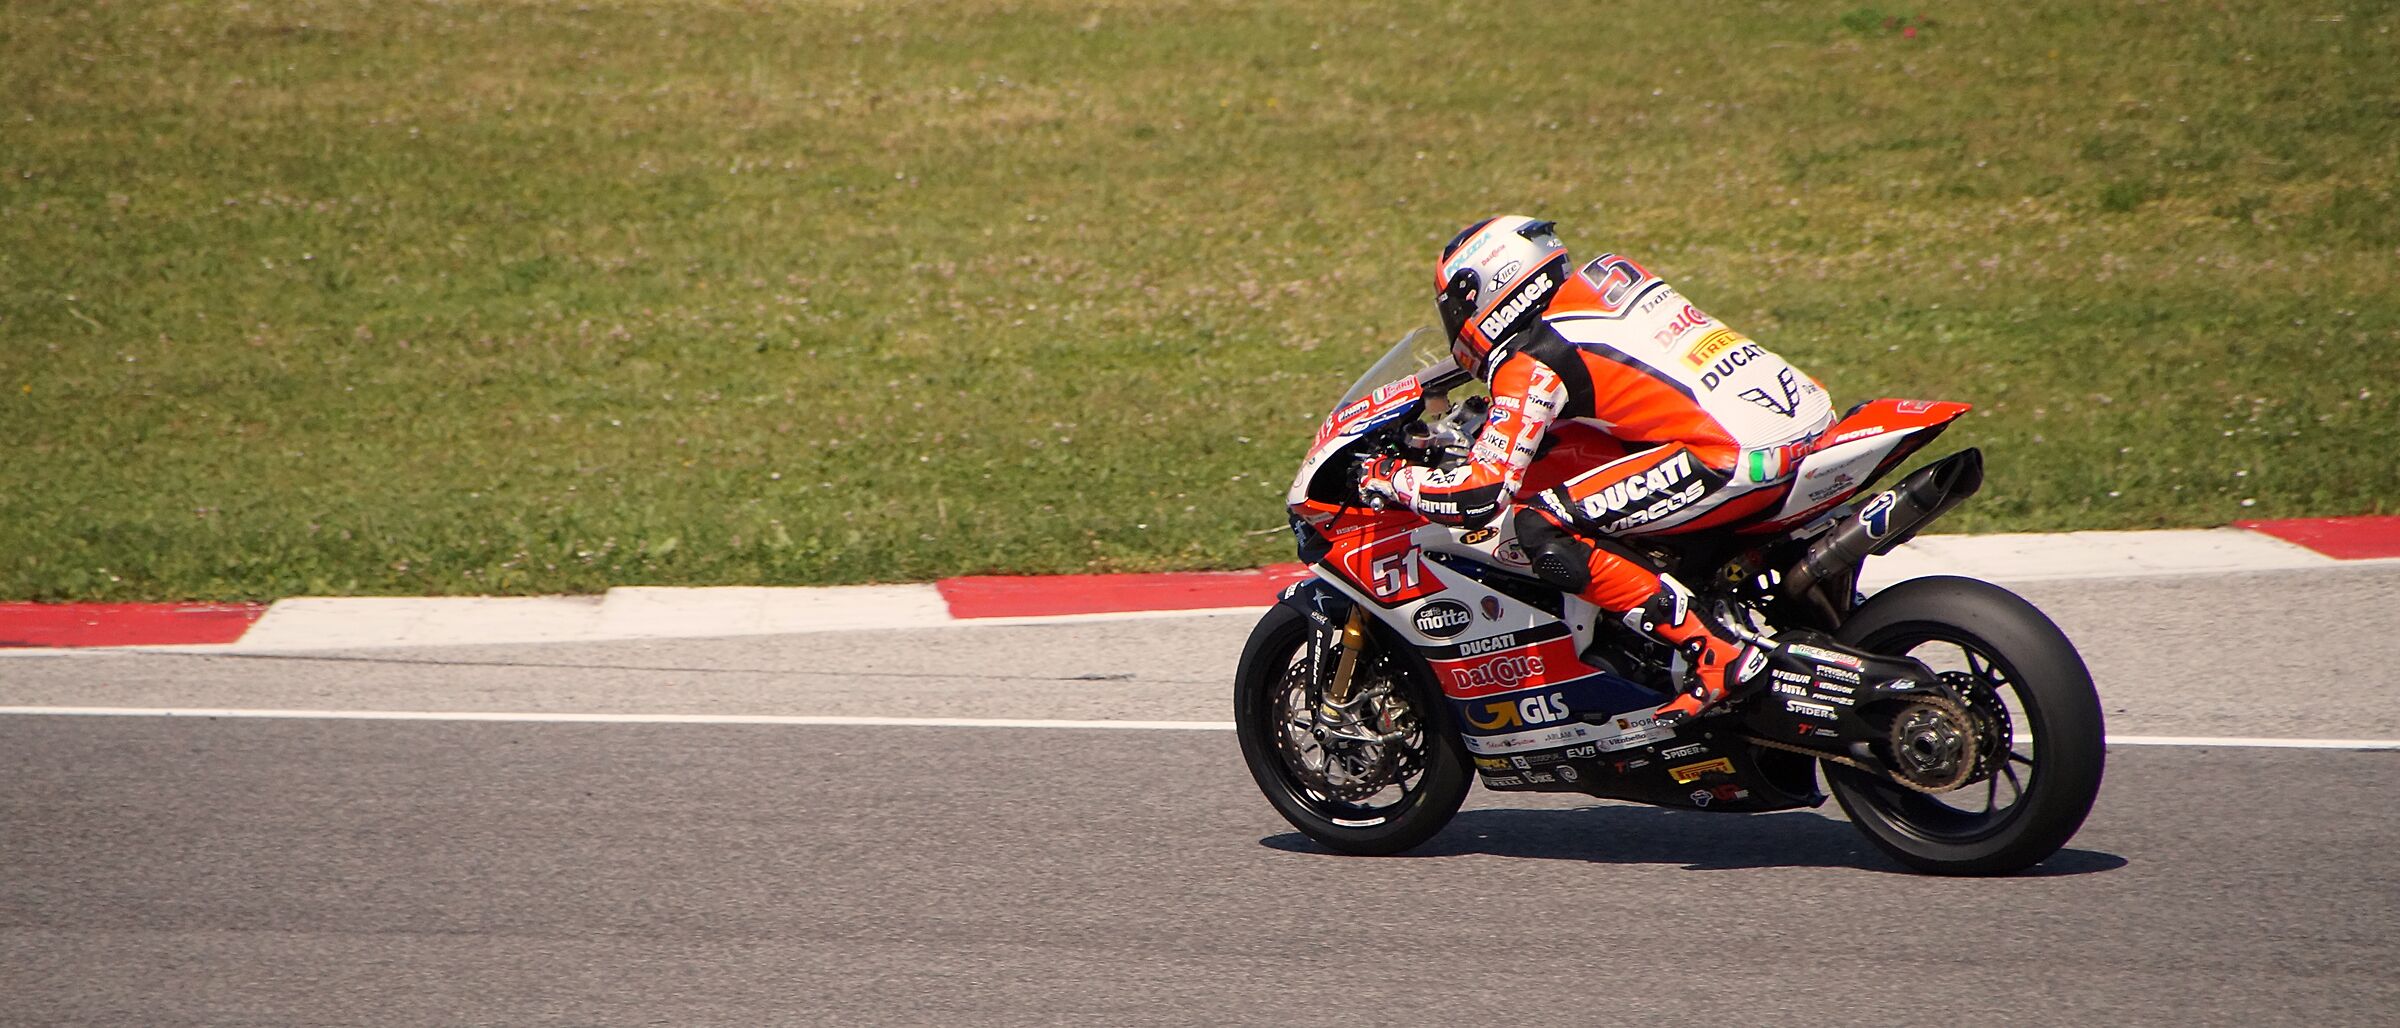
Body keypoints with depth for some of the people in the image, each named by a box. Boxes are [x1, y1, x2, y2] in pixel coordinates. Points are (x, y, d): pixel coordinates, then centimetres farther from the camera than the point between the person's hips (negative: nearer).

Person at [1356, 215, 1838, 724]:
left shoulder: (1533, 362, -6)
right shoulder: (1611, 273, 17)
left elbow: (1480, 494, -10)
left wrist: (1387, 476, 7)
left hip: (1744, 459, -9)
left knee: (1542, 529, -8)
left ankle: (1713, 655, -12)